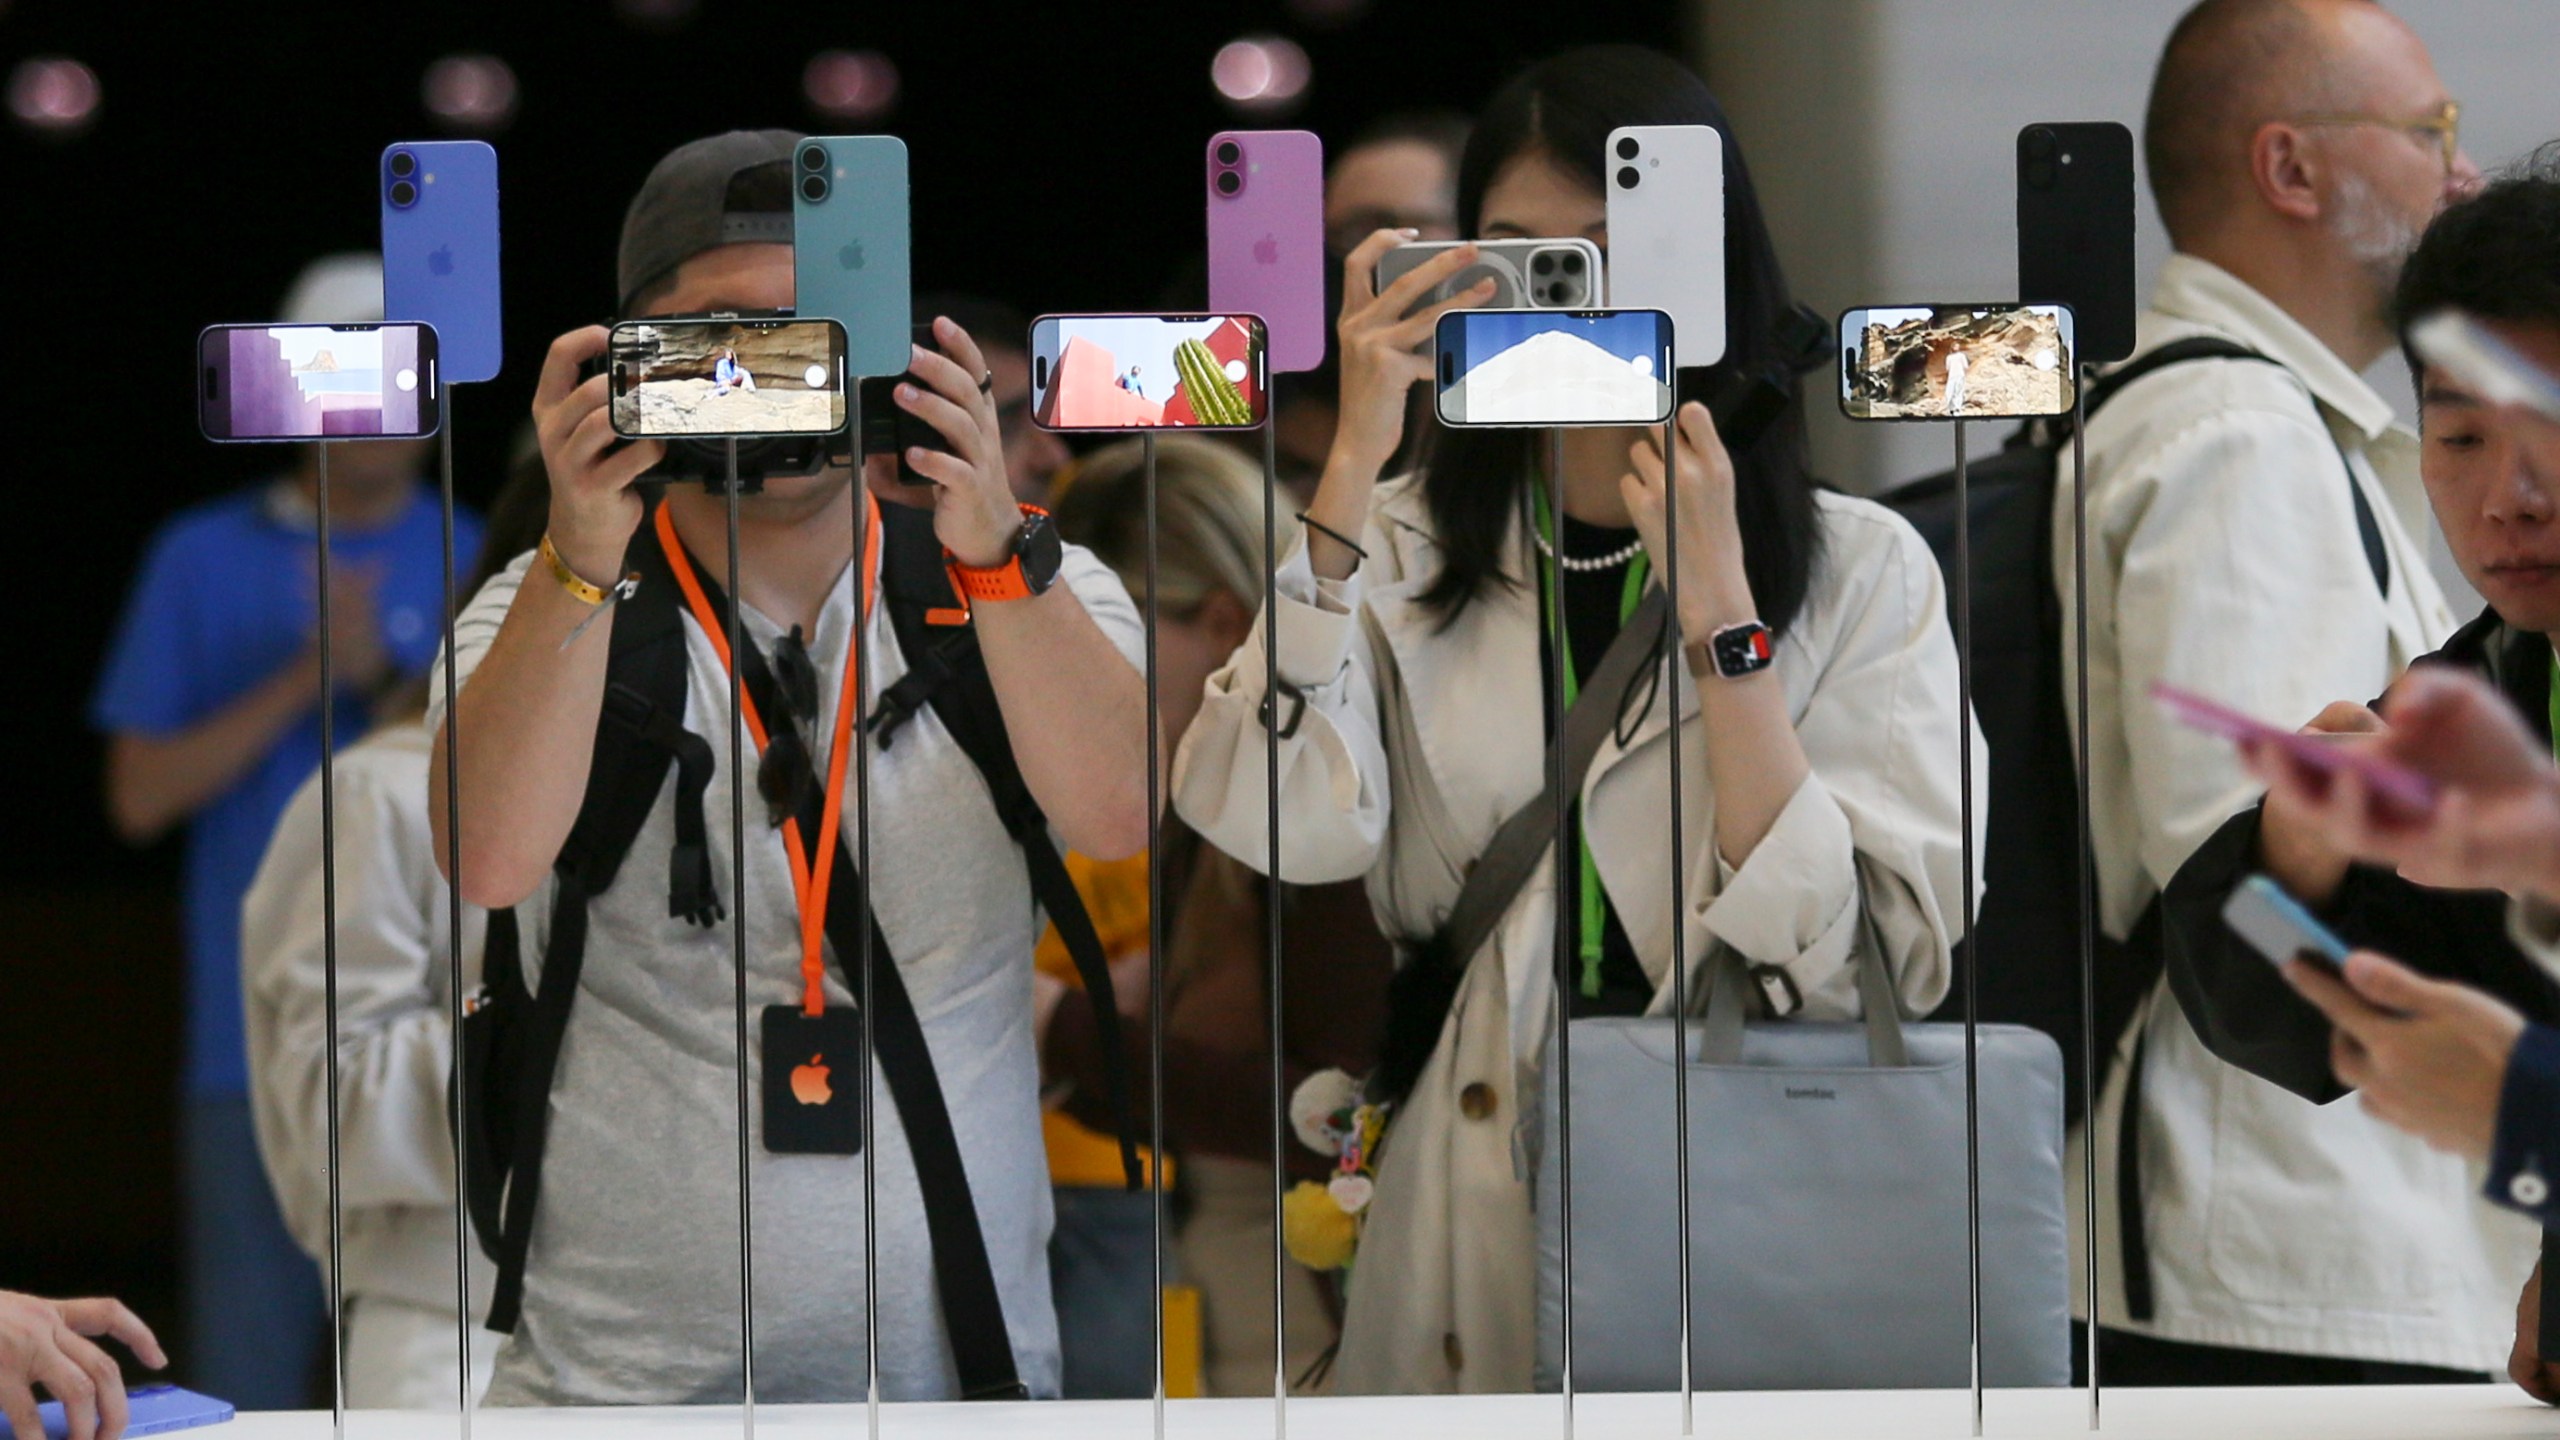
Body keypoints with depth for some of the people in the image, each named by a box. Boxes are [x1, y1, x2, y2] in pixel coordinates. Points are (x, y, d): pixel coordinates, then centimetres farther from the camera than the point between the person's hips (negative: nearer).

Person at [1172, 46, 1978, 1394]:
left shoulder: (1860, 568, 3)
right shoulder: (1401, 550, 9)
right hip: (1463, 1239, 1)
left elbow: (1874, 962, -8)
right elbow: (1276, 826, -10)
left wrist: (1717, 613, -11)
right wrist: (1355, 459, -7)